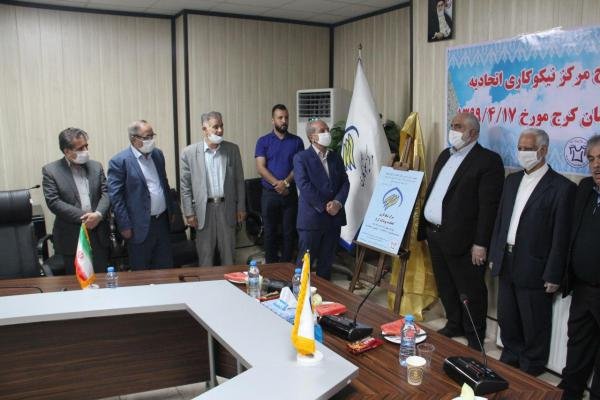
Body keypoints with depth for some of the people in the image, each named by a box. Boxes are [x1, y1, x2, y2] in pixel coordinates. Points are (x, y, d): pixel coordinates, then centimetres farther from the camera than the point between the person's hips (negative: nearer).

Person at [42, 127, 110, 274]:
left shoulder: (96, 166, 9)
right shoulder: (50, 170, -3)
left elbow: (106, 193, 2)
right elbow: (53, 202, -11)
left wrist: (98, 214, -17)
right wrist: (82, 217, -17)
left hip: (98, 234, 3)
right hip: (71, 237, -3)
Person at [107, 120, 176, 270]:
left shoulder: (158, 154, 8)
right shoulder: (119, 161, -12)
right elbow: (115, 197, -13)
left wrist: (172, 209, 17)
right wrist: (125, 226, -14)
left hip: (163, 221, 6)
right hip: (140, 226, -6)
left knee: (166, 267, 14)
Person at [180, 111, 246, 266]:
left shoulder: (232, 149, 2)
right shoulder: (189, 152, -4)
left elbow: (239, 180, 7)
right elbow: (185, 185, 0)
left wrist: (241, 207, 5)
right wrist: (189, 213, -3)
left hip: (227, 208, 2)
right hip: (204, 209, -1)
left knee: (228, 253, 10)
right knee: (205, 255, 8)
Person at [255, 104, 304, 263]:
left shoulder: (297, 141, 5)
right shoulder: (263, 141, 2)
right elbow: (260, 167, -7)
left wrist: (286, 182, -17)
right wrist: (277, 184, -17)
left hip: (291, 193, 1)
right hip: (269, 194, -1)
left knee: (289, 232, 6)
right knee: (270, 232, 6)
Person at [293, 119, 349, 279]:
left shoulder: (336, 157, 13)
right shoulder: (301, 158, -4)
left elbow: (345, 182, 7)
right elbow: (304, 185, -14)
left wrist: (337, 202, -11)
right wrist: (324, 207, -15)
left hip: (334, 217, 5)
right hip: (311, 218, -5)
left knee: (326, 260, 14)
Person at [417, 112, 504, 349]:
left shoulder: (488, 160, -11)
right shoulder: (445, 155, 14)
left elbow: (489, 205, -15)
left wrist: (481, 243, -18)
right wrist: (425, 227, 13)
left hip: (462, 240, -8)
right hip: (435, 235, 8)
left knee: (471, 292, 6)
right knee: (445, 288, 20)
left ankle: (475, 338, 21)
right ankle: (454, 325, 37)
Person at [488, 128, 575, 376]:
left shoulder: (561, 187, -12)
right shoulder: (512, 180, 9)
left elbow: (561, 236, -13)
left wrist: (553, 276, -12)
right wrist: (494, 255, 12)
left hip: (534, 269, -6)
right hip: (506, 263, 6)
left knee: (534, 326, 10)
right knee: (507, 319, 19)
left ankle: (531, 370, 28)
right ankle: (510, 359, 39)